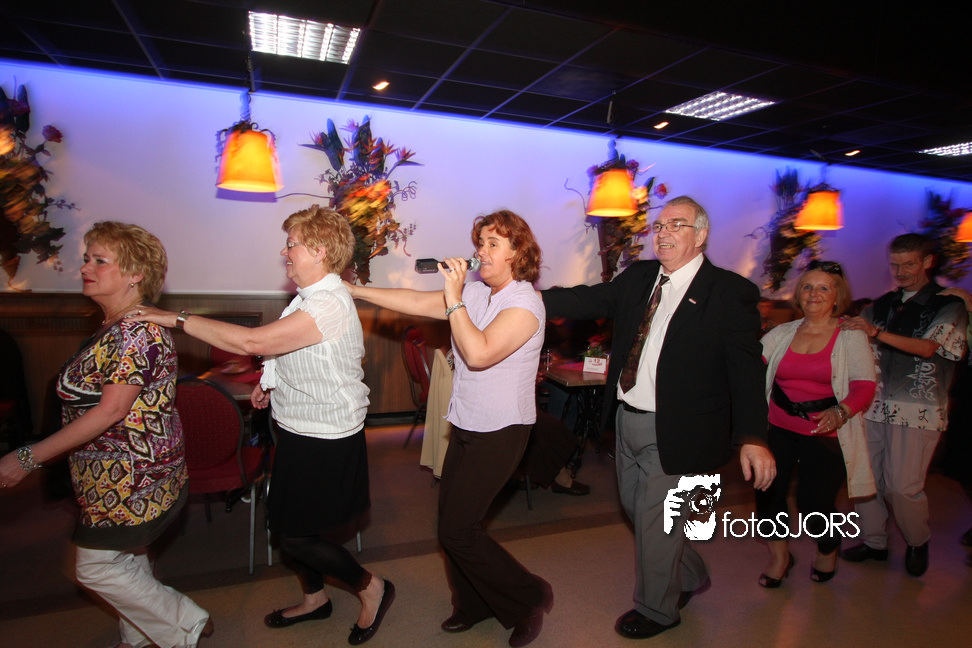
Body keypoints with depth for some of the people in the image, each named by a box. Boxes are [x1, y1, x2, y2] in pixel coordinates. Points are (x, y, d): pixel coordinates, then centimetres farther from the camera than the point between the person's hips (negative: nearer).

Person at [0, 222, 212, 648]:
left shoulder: (139, 332, -24)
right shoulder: (113, 328, 8)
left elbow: (111, 410, -26)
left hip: (131, 477, -10)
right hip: (118, 473, 10)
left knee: (96, 568, 3)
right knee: (126, 558, 21)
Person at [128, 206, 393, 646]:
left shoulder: (329, 305, -26)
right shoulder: (311, 297, 7)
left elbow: (252, 342, -31)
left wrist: (177, 319, -22)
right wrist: (273, 382, 6)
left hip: (323, 441, -10)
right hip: (301, 431, 10)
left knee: (296, 536, 2)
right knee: (285, 524, 21)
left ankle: (371, 588, 23)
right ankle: (314, 598, 44)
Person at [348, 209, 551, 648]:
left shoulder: (525, 304, -17)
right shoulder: (475, 293, 4)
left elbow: (478, 353, -30)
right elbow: (415, 303, 4)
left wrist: (453, 297, -25)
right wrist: (352, 290, 2)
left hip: (499, 432, -7)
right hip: (465, 426, 7)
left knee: (457, 529, -3)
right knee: (451, 520, 13)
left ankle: (527, 599, 20)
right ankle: (473, 603, 38)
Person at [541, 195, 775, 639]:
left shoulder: (730, 292, -12)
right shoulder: (637, 277, 5)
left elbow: (747, 369, -16)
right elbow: (590, 301, -1)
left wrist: (753, 437, -26)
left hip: (677, 432, -6)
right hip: (629, 420, 7)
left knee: (655, 522, 7)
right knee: (636, 509, 22)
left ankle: (657, 609, 36)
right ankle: (689, 575, 50)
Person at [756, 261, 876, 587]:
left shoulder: (851, 336, -2)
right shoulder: (783, 333, 6)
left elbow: (865, 385, -13)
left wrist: (840, 411, -32)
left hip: (826, 431, -2)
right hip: (779, 428, 3)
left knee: (814, 502, -1)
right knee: (767, 490, -4)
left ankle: (828, 550, 37)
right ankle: (779, 555, 26)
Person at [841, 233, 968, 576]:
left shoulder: (949, 306, 1)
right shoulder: (882, 305, 14)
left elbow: (929, 347, -14)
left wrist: (877, 332, -26)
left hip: (917, 410, -4)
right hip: (874, 404, 4)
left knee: (903, 485, -2)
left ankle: (918, 543, 25)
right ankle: (874, 541, 23)